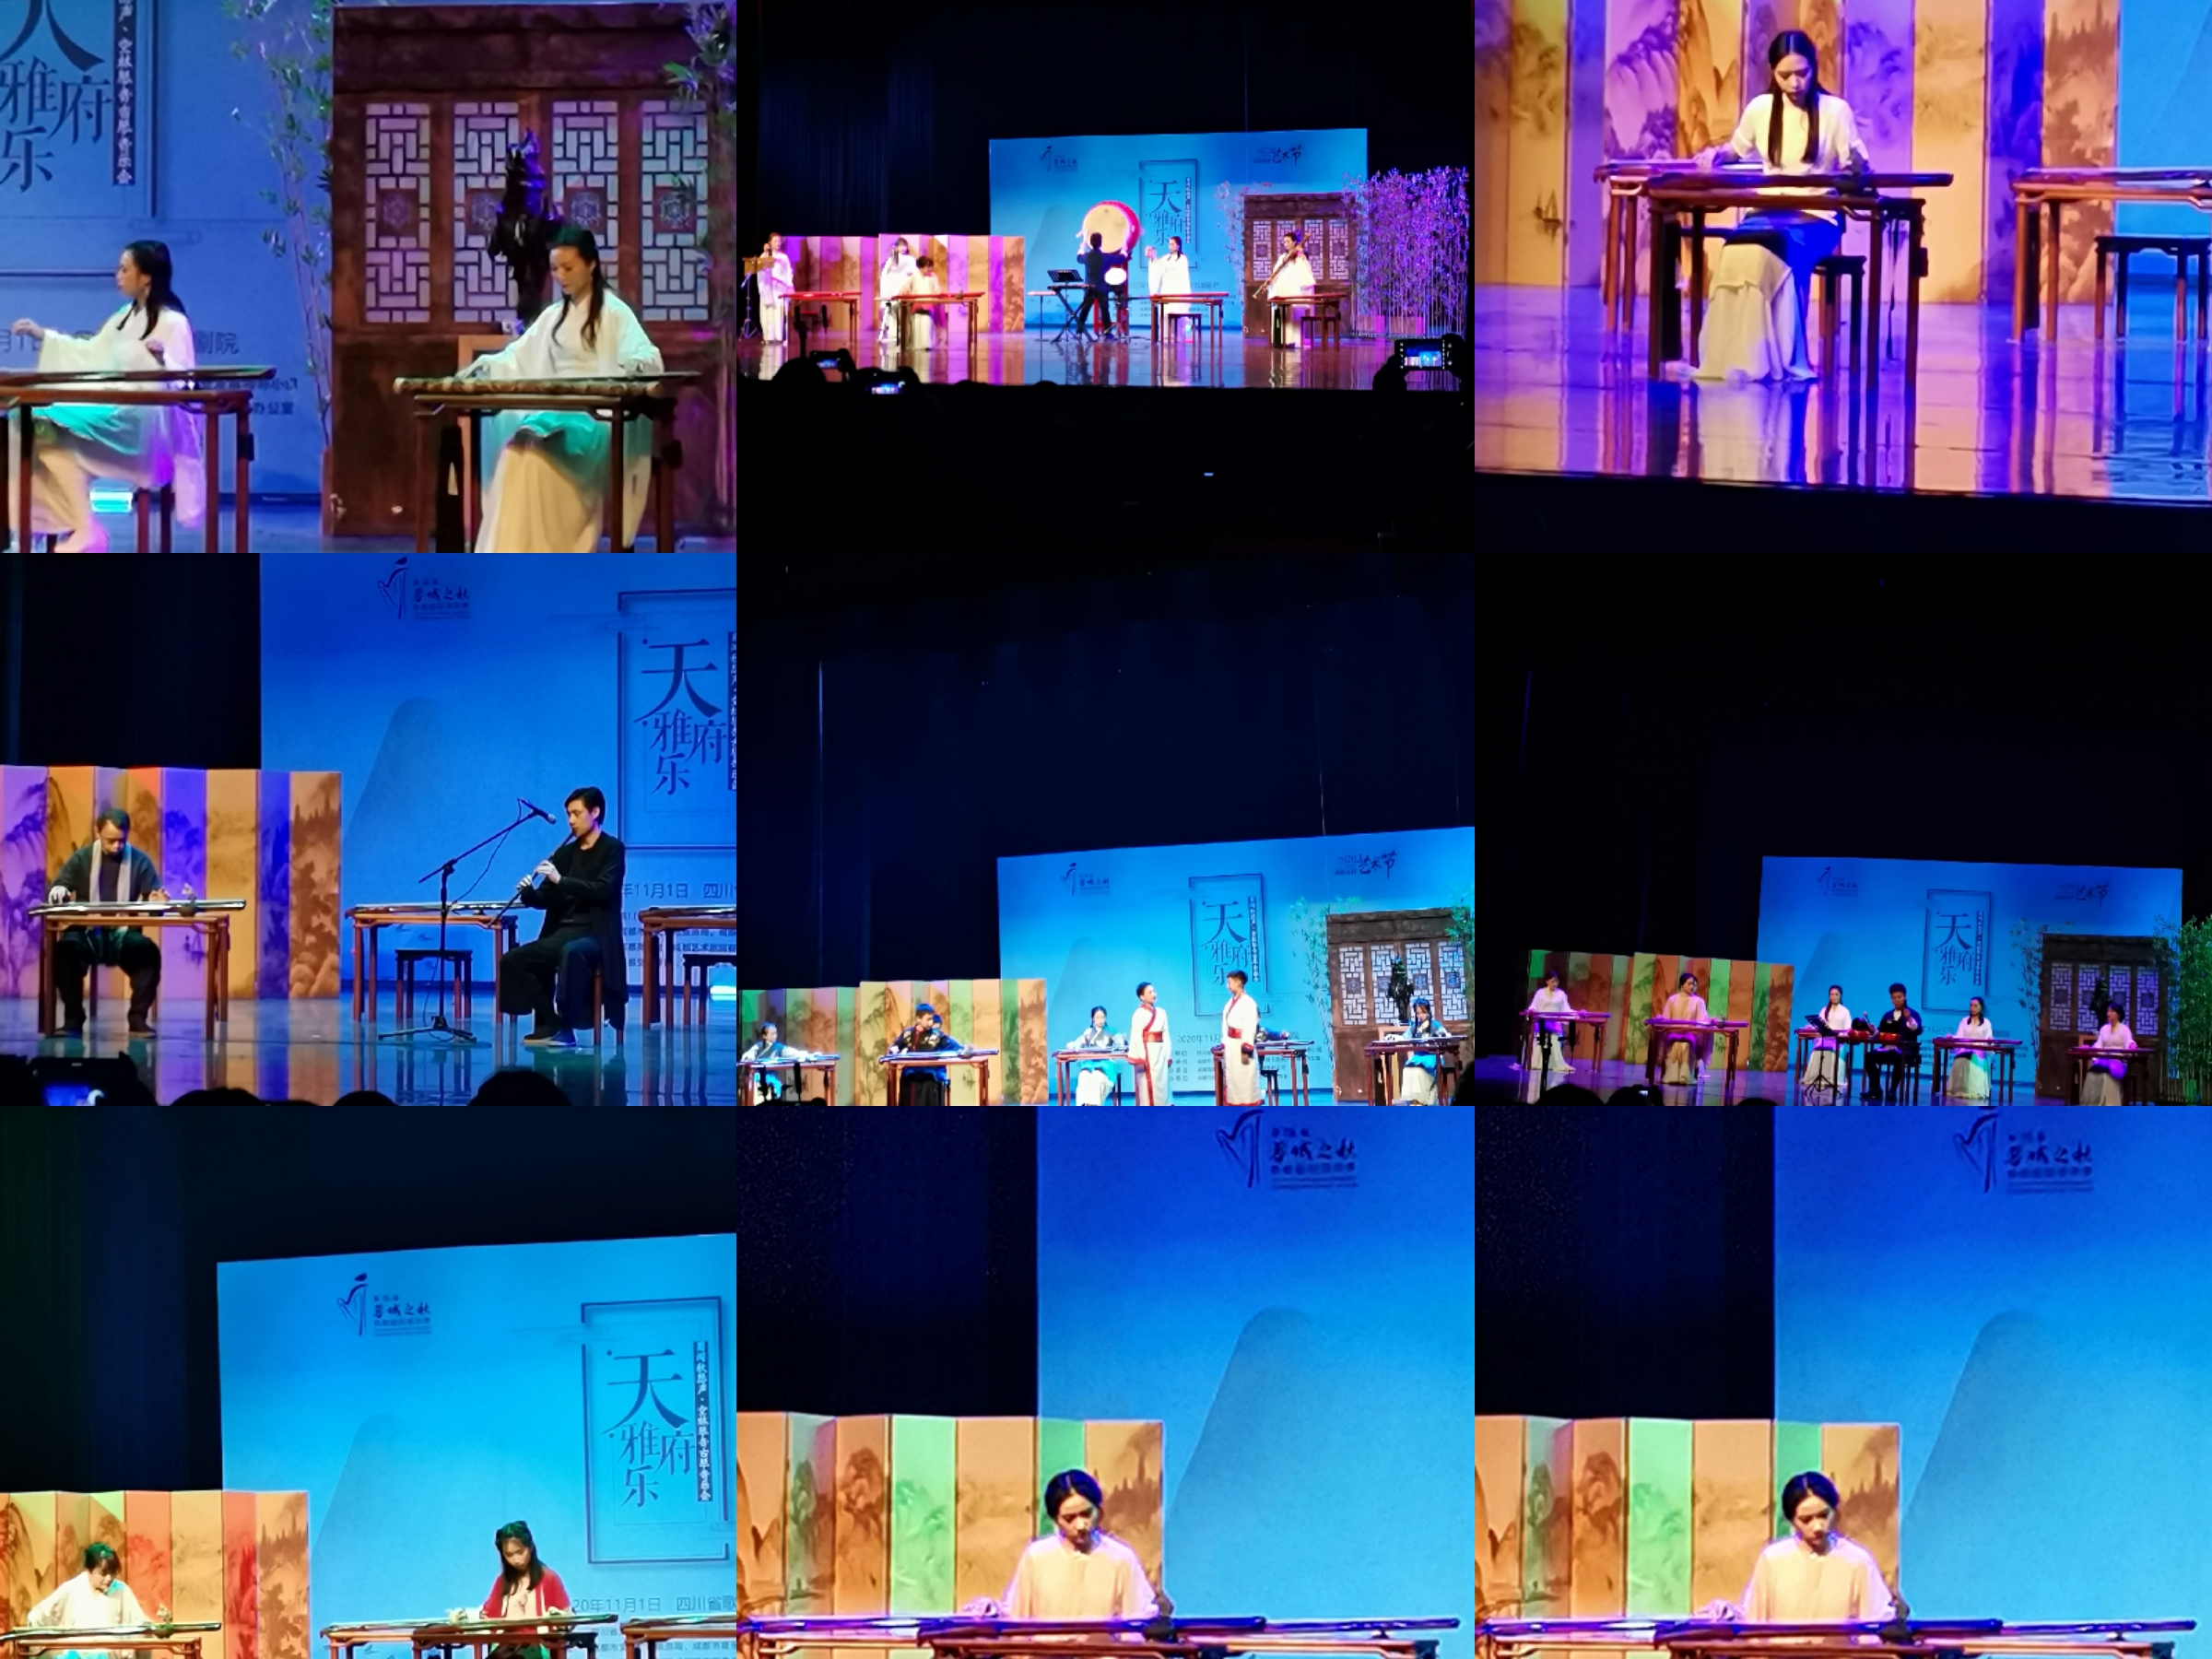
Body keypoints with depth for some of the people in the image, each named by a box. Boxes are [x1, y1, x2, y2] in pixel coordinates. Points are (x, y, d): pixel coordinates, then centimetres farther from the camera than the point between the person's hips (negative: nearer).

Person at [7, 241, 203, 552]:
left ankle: (86, 530, -25)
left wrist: (163, 359, -35)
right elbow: (92, 354, 28)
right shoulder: (127, 316, 18)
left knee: (59, 427, -29)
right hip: (115, 409, 8)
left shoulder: (173, 322, -8)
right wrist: (44, 335, 28)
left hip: (145, 418, -8)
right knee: (37, 425, -14)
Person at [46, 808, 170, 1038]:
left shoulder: (139, 861, 5)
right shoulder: (82, 858, 6)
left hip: (123, 935, 0)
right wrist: (58, 891, -22)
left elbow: (155, 897, 2)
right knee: (64, 949, -34)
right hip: (88, 934, 0)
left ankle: (138, 1019, -21)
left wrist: (158, 900, -23)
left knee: (149, 951, -32)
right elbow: (54, 891, 4)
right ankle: (73, 1020, -24)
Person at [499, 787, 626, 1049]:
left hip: (595, 935, -7)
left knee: (571, 952, -39)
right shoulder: (565, 853, 15)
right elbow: (546, 899, 13)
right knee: (512, 960, -7)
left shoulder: (612, 849, -2)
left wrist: (561, 880, -24)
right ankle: (550, 1023, -4)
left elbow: (603, 890, -17)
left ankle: (566, 1026, -32)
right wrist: (528, 893, -10)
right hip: (562, 932, 7)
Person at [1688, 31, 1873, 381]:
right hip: (1768, 210, 3)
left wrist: (1856, 155, -26)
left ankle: (1782, 359, -33)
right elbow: (1736, 150, 26)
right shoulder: (1760, 108, 9)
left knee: (1780, 248, -38)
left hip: (1816, 217, -3)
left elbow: (1860, 170, -2)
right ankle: (1733, 356, -32)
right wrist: (1715, 153, 4)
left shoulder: (1835, 110, 0)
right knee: (1738, 249, -34)